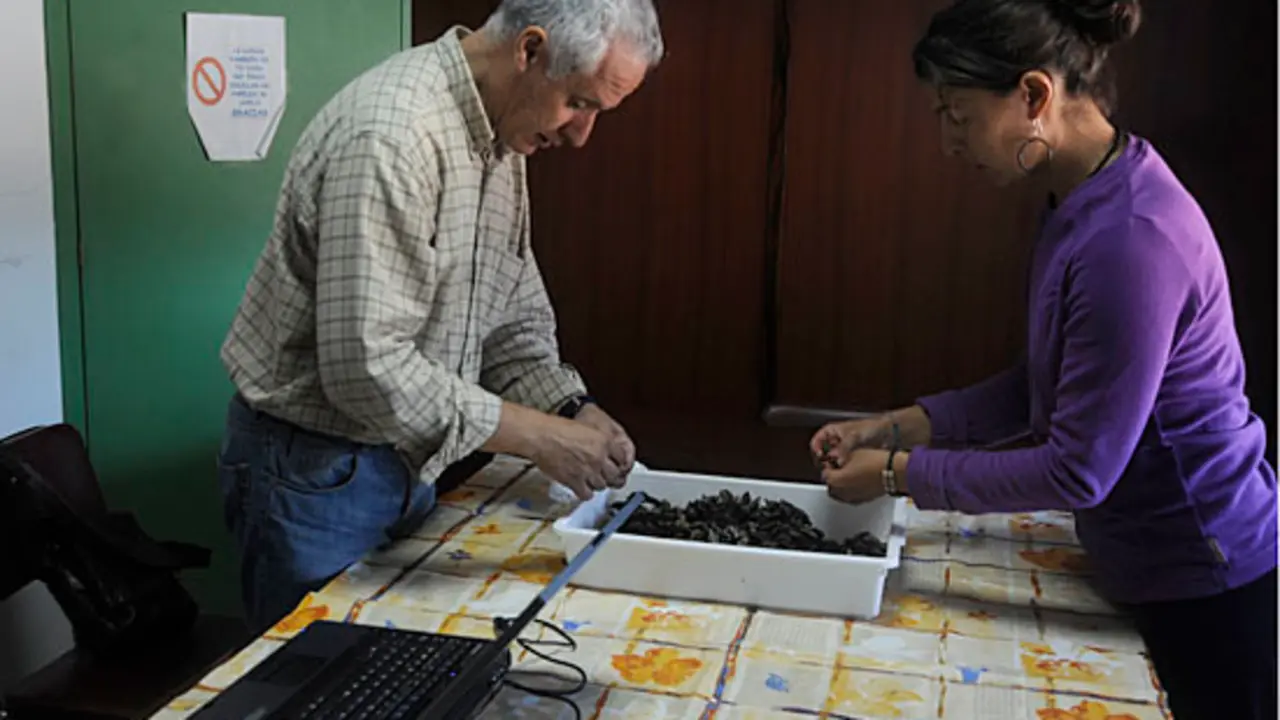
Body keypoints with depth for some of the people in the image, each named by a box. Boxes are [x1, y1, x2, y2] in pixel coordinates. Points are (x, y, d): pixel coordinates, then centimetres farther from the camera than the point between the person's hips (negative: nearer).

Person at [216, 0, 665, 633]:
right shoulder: (391, 135, -27)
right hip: (312, 469, -8)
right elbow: (366, 368, -31)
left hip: (404, 462, 8)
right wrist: (539, 437, -26)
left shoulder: (501, 139, 4)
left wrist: (574, 409, -7)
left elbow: (514, 319, 10)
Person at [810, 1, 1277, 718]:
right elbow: (1050, 384, 8)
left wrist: (899, 471, -15)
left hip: (1211, 586, -8)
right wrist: (898, 426, 1)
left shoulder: (1130, 240, -29)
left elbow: (1078, 470, -25)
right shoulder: (1081, 203, 0)